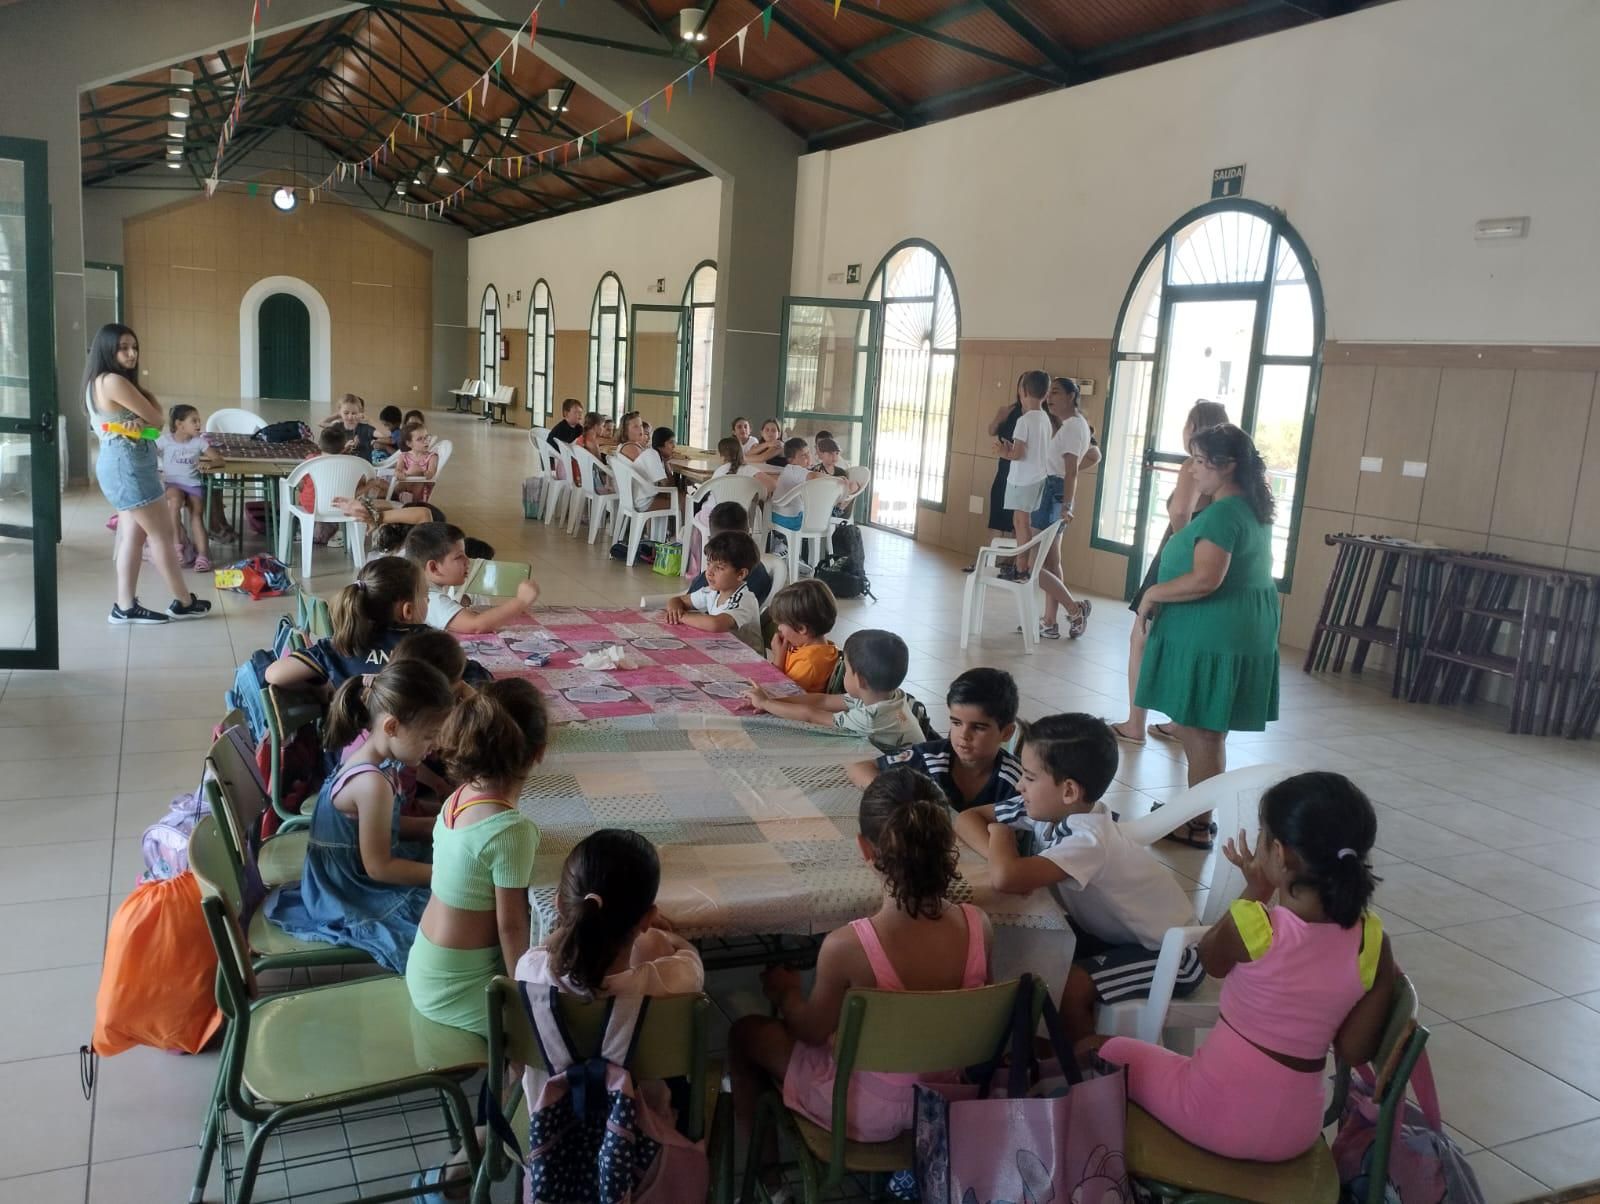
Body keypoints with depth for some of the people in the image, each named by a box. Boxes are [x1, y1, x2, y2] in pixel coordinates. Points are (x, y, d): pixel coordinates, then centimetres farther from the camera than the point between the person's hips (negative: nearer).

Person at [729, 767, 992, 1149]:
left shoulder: (846, 947, -33)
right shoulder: (978, 926, -22)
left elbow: (812, 1030, -14)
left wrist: (784, 991, 7)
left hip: (862, 1110, -5)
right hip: (941, 1099, 5)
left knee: (745, 1033, 20)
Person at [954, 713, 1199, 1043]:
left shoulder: (1089, 840, -35)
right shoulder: (1047, 807, -12)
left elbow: (1005, 879, -49)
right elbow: (966, 819, -5)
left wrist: (1001, 835, -27)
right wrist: (1002, 855, -24)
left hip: (1169, 953, -8)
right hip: (1117, 931, 8)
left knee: (1067, 987, -24)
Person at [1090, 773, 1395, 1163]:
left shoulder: (1253, 924, -23)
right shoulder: (1373, 943, -13)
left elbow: (1211, 960, 0)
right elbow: (1355, 1052, -5)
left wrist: (1255, 890, 2)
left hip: (1215, 1113, -5)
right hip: (1296, 1131, 5)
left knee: (1098, 1050, 20)